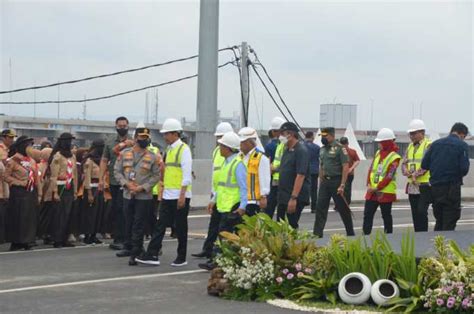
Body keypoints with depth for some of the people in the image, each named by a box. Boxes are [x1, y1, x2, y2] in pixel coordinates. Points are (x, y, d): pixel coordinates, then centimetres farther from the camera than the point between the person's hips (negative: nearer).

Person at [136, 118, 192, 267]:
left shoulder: (183, 149, -10)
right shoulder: (169, 149, 15)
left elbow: (187, 174, -15)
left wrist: (182, 195, -19)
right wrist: (163, 190, 17)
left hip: (180, 196, -8)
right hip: (167, 195, 8)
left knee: (180, 227, 2)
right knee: (161, 225, 3)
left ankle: (181, 258, 11)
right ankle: (152, 255, 1)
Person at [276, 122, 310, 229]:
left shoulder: (301, 151, -14)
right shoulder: (287, 150, 14)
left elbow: (301, 175, -21)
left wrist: (293, 198, -25)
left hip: (296, 197, -9)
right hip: (283, 196, 9)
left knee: (291, 225, -8)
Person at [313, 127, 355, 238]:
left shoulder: (340, 148, -11)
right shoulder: (323, 149, 12)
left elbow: (345, 167, -15)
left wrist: (342, 185, -19)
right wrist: (321, 182, 12)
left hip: (336, 181, -6)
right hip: (325, 182, 6)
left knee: (343, 209, 5)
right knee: (320, 208, -1)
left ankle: (350, 233, 18)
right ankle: (317, 234, -1)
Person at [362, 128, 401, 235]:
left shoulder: (394, 158, -10)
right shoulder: (378, 153, 10)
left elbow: (389, 176, -15)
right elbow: (371, 169, 10)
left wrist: (377, 188, -16)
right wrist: (369, 185, -3)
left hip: (385, 192, -6)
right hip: (372, 191, 6)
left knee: (386, 216, 5)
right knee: (367, 215, 2)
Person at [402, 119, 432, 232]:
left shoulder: (429, 145, -6)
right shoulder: (410, 146, 18)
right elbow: (404, 162, 14)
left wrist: (416, 174, -18)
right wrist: (406, 171, -7)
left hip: (425, 185, -7)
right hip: (412, 185, 7)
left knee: (422, 211, -14)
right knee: (415, 213, 10)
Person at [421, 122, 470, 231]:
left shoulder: (436, 143, 7)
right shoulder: (462, 145, -6)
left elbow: (424, 165, 4)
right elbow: (464, 168, -15)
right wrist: (458, 174, 8)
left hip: (435, 187, 5)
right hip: (451, 188, -5)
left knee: (439, 220, 17)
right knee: (449, 223, 2)